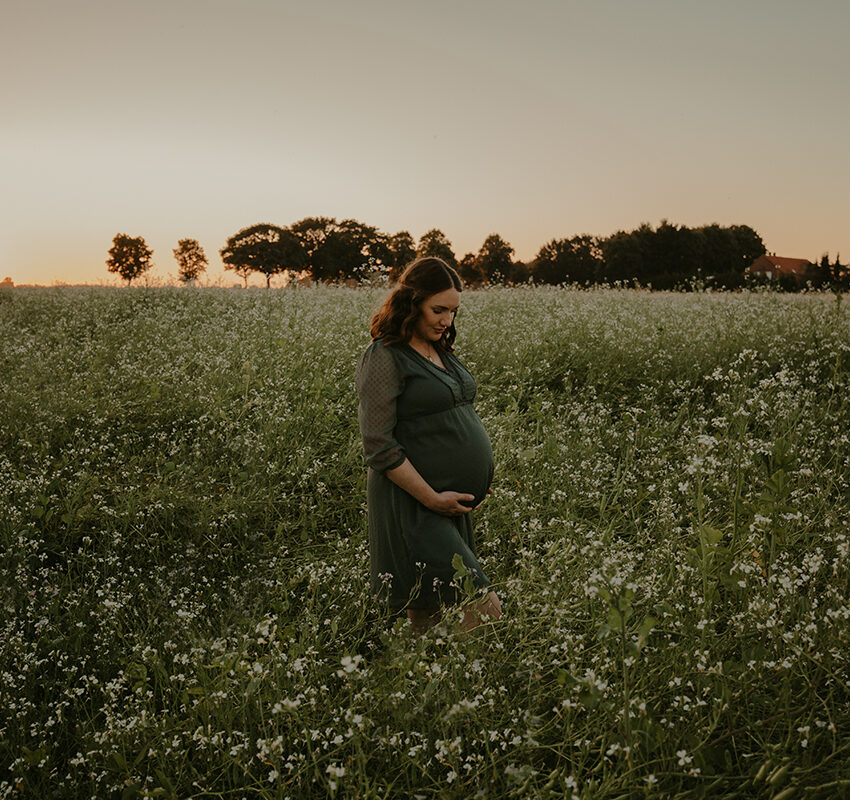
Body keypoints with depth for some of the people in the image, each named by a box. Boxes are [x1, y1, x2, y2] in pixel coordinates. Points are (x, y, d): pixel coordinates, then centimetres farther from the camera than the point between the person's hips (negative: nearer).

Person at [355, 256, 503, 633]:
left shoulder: (440, 351, 14)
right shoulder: (384, 358, -12)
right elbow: (379, 447, -16)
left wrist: (470, 488, 12)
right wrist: (432, 499, -17)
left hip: (452, 504, 8)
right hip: (414, 507, -8)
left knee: (430, 622, 12)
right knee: (482, 611, -15)